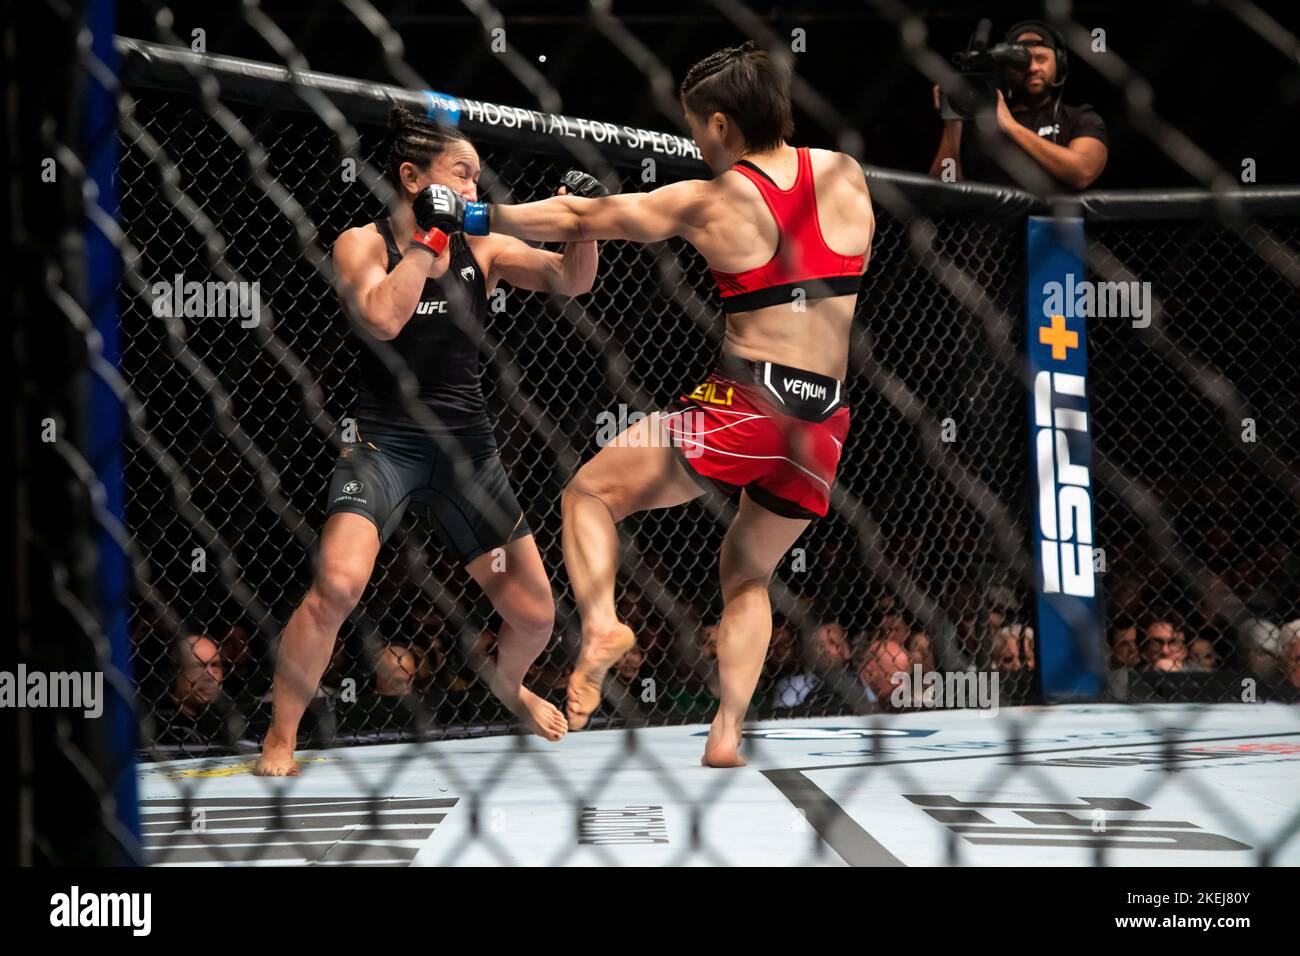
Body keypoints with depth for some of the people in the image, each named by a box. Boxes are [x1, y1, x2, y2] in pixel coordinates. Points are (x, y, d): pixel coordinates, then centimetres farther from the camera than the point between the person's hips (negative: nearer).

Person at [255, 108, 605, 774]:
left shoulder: (482, 249, 5)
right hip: (383, 443, -4)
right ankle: (280, 736, -13)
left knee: (534, 615, 7)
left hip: (466, 450, 4)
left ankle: (508, 685, 43)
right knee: (338, 586, -28)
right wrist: (428, 236, -19)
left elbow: (571, 280, -1)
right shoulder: (362, 245, -4)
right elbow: (383, 318, -22)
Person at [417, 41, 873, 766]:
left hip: (745, 402, -5)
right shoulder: (846, 175, 6)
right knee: (748, 575, 22)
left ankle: (600, 624, -15)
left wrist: (470, 216, 17)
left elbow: (573, 219, 6)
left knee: (591, 494, 10)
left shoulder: (709, 204, -3)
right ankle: (727, 736, 10)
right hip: (828, 416, 5)